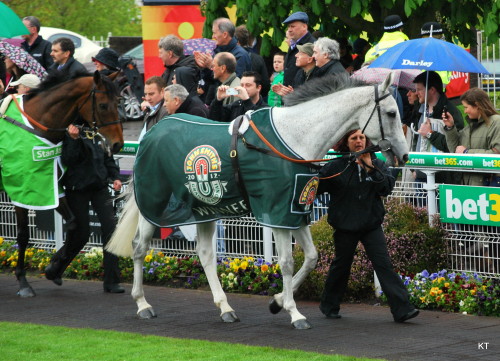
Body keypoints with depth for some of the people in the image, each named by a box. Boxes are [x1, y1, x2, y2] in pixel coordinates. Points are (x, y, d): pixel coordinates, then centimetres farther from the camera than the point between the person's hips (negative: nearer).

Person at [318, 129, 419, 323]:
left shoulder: (377, 164, 2)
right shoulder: (336, 166, -4)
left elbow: (387, 187, -11)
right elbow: (318, 187, -3)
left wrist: (371, 169, -20)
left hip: (371, 223, 1)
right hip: (345, 225, -1)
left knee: (383, 263, -7)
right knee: (341, 265, 13)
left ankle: (402, 309, -12)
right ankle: (329, 306, 32)